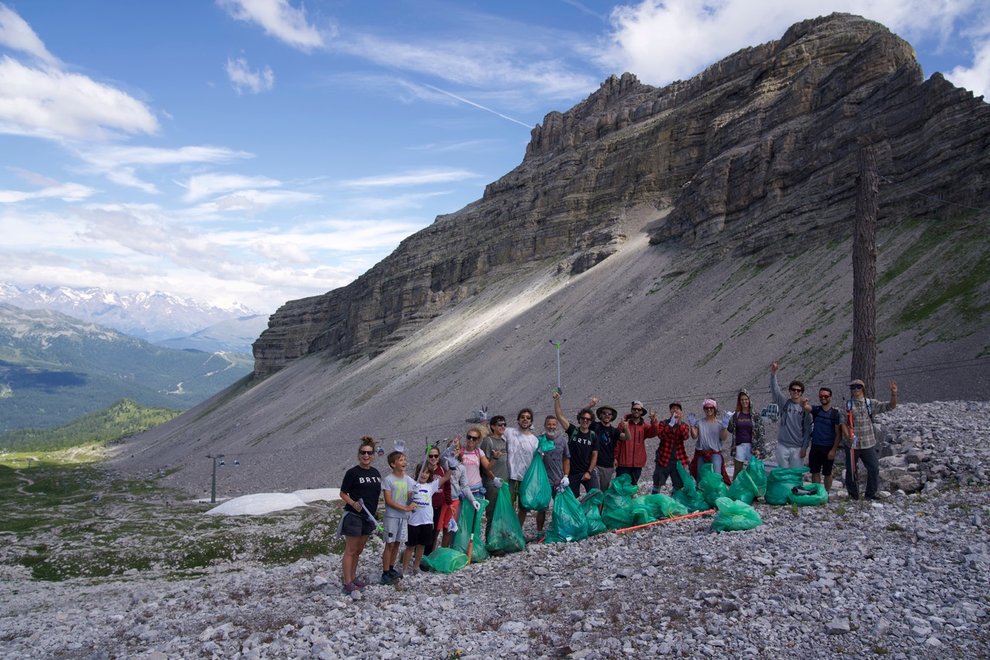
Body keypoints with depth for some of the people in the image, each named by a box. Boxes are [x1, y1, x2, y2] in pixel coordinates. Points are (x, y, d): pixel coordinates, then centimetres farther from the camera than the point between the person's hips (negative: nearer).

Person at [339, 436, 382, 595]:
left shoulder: (376, 473, 8)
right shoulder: (352, 472, -10)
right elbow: (343, 493, -8)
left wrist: (374, 516, 14)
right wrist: (353, 503, -24)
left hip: (368, 517, 6)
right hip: (353, 516, -6)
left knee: (358, 551, 17)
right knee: (350, 551, -1)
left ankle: (352, 577, 30)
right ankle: (347, 584, 4)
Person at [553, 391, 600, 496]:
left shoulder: (593, 436, 1)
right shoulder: (573, 431, 0)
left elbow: (595, 455, 1)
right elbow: (559, 416, -7)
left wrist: (589, 472, -6)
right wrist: (557, 400, -16)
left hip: (588, 473, 0)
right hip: (572, 473, 0)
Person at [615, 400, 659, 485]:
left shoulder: (644, 426, 8)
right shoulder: (624, 423, -1)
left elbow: (653, 433, -12)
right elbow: (617, 442, 0)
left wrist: (653, 421, -29)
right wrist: (615, 457, -4)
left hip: (638, 463, 3)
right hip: (623, 463, -3)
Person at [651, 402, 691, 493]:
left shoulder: (684, 426, 7)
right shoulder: (664, 423, 4)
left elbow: (685, 436, -15)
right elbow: (660, 435, -16)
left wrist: (679, 423, -25)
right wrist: (671, 424, -25)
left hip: (678, 460, 2)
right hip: (664, 459, -1)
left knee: (679, 486, 5)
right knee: (657, 484, 3)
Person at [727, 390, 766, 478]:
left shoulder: (756, 416, 0)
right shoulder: (735, 415, 7)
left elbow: (761, 433, -2)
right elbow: (730, 430, 9)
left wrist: (758, 449, -9)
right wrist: (727, 421, -8)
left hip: (752, 446, -2)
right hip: (739, 446, 2)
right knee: (737, 472, 6)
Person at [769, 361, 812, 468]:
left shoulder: (805, 408, 2)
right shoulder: (784, 402, 3)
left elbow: (807, 430, 2)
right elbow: (774, 389, -11)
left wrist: (804, 447, -2)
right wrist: (773, 373, -27)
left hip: (797, 448, 0)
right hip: (783, 446, 0)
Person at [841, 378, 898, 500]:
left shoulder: (871, 403, 5)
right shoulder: (847, 404, -1)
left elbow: (891, 406, 1)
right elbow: (843, 423, -4)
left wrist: (894, 394, -15)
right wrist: (848, 436, -18)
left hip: (869, 444, 2)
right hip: (852, 444, -1)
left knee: (874, 469, 1)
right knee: (851, 470, 6)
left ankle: (871, 494, 18)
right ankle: (853, 495, 21)